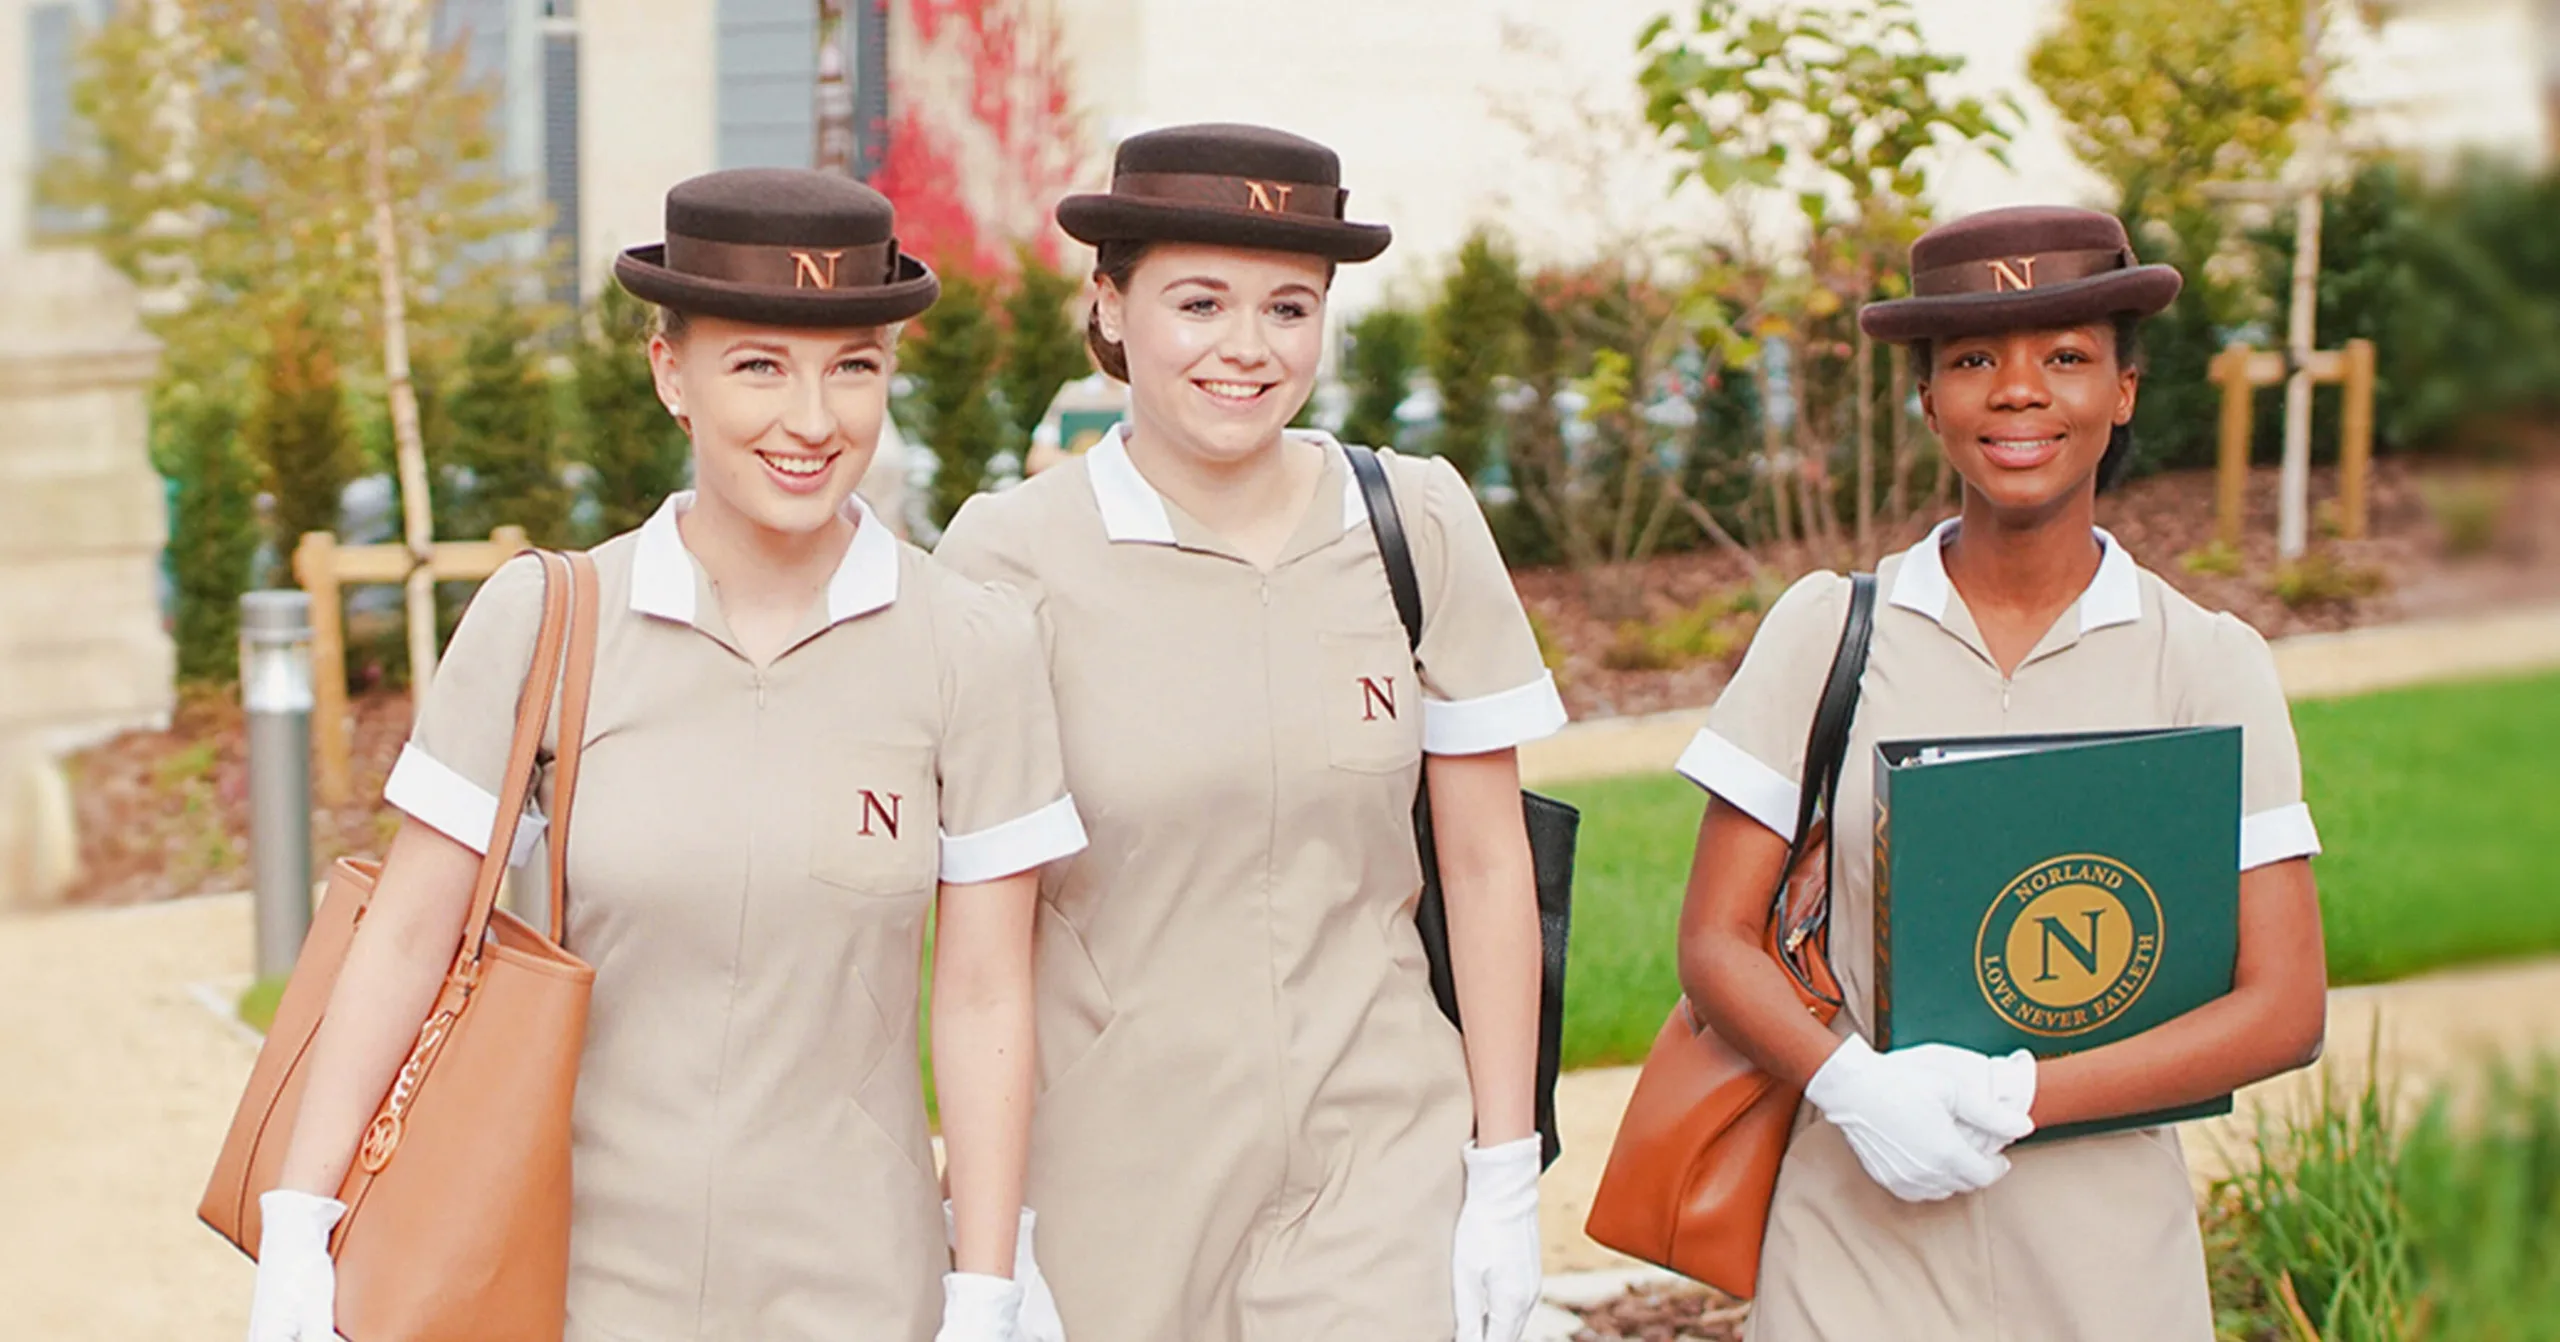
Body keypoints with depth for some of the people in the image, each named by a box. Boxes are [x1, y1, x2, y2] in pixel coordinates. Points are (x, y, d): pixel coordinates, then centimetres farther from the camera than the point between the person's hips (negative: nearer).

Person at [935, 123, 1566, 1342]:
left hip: (1380, 1174, 1)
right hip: (1108, 1188, -1)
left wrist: (1506, 1177, 3)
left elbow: (1485, 863, 5)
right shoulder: (1012, 553, -6)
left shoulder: (1420, 525, 0)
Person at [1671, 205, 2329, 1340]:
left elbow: (2283, 1009, -3)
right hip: (1855, 1248, 0)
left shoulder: (2207, 664, 0)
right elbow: (1715, 942, 1)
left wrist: (2020, 1095, -15)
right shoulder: (1825, 631, 0)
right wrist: (1850, 1082, -17)